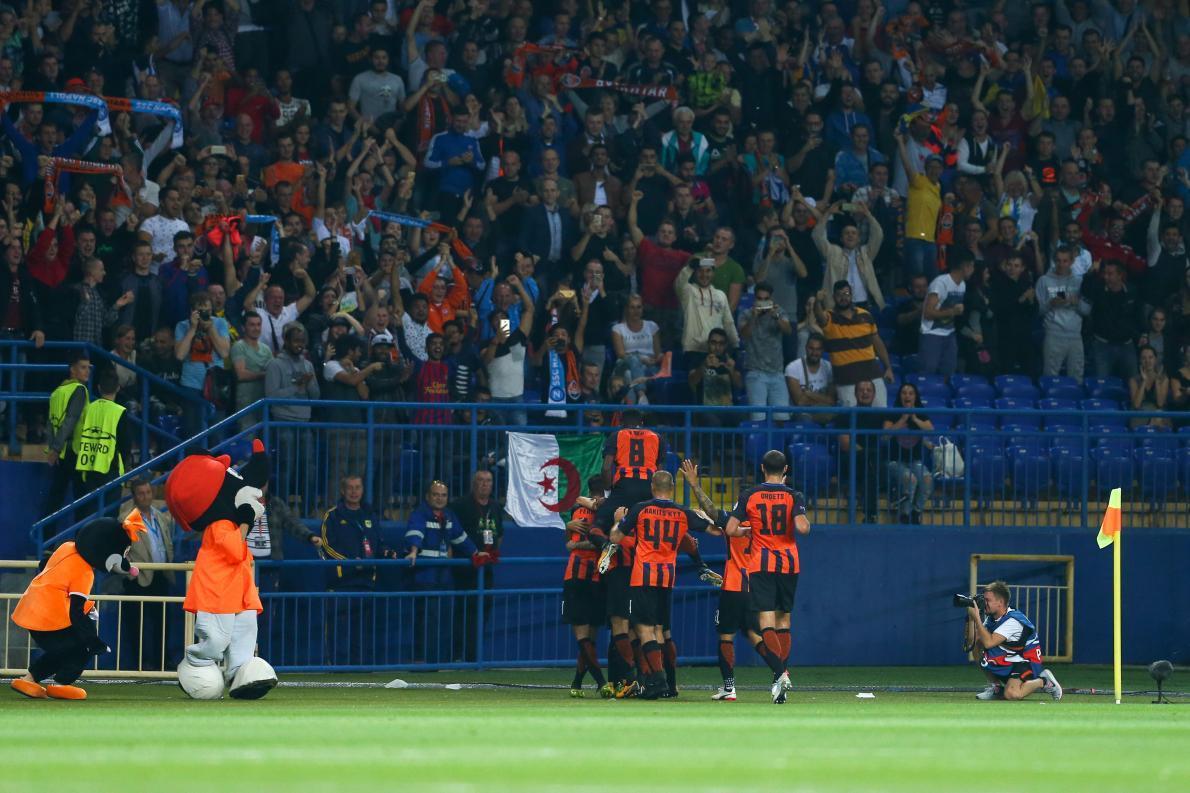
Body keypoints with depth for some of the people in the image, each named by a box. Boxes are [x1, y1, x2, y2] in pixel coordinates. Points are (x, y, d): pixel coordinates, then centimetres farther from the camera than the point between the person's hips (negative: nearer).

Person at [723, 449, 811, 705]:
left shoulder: (749, 496, 0)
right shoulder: (794, 496, -2)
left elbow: (730, 530, -3)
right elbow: (802, 527, -16)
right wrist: (806, 521, 6)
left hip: (761, 565, -2)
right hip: (789, 564, 2)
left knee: (766, 623, -9)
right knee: (784, 620, 15)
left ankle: (781, 672, -28)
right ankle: (782, 674, 14)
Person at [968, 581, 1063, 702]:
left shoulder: (1013, 621, -25)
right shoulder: (991, 618, 2)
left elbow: (988, 643, -34)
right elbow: (973, 640, -3)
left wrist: (976, 617, -31)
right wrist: (971, 617, -13)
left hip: (1027, 661, -8)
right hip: (1008, 662, 8)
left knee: (1011, 694, -32)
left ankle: (1043, 681, -4)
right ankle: (995, 687, 6)